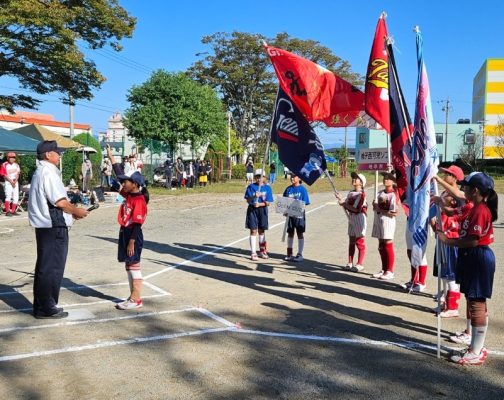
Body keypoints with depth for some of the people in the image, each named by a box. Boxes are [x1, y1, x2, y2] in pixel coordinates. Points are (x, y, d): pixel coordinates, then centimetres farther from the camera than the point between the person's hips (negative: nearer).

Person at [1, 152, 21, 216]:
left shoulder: (16, 165, 8)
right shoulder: (4, 165, -8)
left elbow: (18, 174, 5)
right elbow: (4, 175, -11)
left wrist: (15, 181, -11)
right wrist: (11, 181, -16)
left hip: (15, 183, 6)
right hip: (8, 182, -6)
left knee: (16, 197, 5)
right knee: (8, 196, -17)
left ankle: (13, 211, 13)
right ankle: (7, 211, -18)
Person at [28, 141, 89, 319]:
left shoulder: (41, 172, 16)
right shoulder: (49, 172, -15)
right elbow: (60, 202, -20)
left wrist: (72, 211, 15)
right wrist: (77, 211, -4)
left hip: (45, 226, 10)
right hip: (54, 226, -10)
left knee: (44, 266, 16)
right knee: (52, 267, -2)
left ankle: (41, 306, 25)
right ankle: (47, 308, 7)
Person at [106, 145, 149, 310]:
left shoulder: (139, 201, -18)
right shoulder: (128, 194, 7)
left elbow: (137, 224, -20)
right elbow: (119, 174, 13)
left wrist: (132, 242, -22)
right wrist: (111, 156, 14)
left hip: (133, 235, -9)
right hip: (124, 232, 9)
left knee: (134, 265, -5)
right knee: (128, 265, 13)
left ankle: (136, 299, 0)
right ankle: (133, 296, 21)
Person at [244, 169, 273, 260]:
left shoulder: (267, 187, 2)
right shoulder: (251, 186, 0)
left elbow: (268, 202, -2)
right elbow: (248, 200, -6)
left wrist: (260, 204, -18)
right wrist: (254, 196, -25)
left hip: (262, 210, 1)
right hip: (252, 210, -1)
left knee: (261, 231, 10)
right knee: (253, 231, -2)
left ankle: (262, 251, 24)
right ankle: (253, 253, 2)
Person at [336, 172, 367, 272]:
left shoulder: (361, 194, -13)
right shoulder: (350, 193, 12)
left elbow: (356, 208, -20)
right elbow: (347, 206, 10)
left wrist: (344, 204, -13)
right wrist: (341, 200, -7)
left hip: (359, 218, -8)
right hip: (351, 218, 8)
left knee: (360, 242, -2)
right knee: (351, 241, 13)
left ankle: (360, 264, 3)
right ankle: (350, 263, 20)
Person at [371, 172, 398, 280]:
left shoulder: (393, 195, -9)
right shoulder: (380, 193, 14)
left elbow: (393, 213, -14)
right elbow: (375, 206, 9)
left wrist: (380, 209, -8)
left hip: (388, 221, -7)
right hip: (378, 221, 7)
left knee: (388, 246, -2)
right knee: (381, 246, 12)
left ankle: (390, 271, 5)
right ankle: (383, 269, 23)